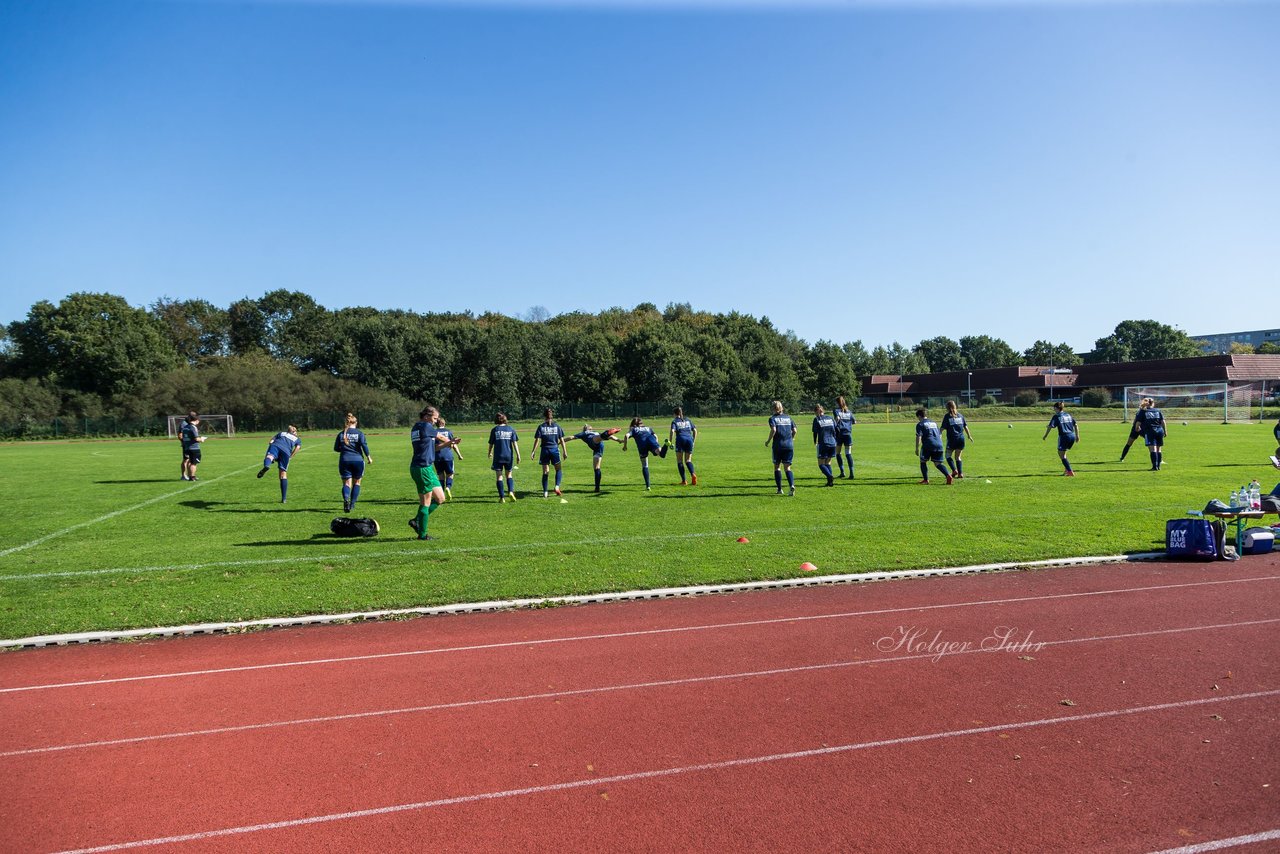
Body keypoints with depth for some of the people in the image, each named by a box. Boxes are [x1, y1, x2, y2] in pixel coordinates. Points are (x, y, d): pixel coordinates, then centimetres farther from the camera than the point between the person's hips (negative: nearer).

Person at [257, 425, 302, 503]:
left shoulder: (281, 433, 37)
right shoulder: (297, 439, 33)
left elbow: (271, 441, 22)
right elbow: (298, 447, 10)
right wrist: (290, 457, 11)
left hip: (275, 446, 0)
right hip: (286, 452, 0)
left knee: (268, 457, -29)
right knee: (283, 474, 7)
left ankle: (266, 466, -69)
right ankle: (284, 498, 5)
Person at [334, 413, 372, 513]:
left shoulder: (341, 434, 5)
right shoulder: (359, 433, -1)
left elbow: (336, 448, 7)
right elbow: (364, 444, -13)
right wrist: (368, 456, -5)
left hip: (344, 461, 1)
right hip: (358, 460, -1)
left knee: (346, 483, 2)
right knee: (357, 482, 16)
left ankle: (346, 499, -27)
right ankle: (352, 504, 14)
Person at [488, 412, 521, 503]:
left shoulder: (494, 430, -2)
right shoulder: (511, 429, 2)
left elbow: (491, 443, 3)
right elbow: (514, 443, -3)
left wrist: (490, 453, 21)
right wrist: (518, 455, -1)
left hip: (498, 456, -2)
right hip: (509, 455, 2)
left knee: (499, 476, 4)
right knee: (508, 475, 16)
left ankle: (502, 497, 1)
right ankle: (511, 491, -6)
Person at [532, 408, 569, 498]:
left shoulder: (541, 427, -1)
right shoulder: (557, 426, 2)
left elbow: (537, 440, -6)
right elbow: (561, 440, 1)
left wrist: (533, 451, -3)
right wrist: (564, 451, 7)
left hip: (545, 450, 0)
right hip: (555, 449, 0)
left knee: (545, 472, 6)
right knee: (558, 470, 15)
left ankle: (545, 492, 5)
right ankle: (557, 486, -4)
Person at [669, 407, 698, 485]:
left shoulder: (674, 421, 7)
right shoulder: (688, 420, 19)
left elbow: (672, 431, -10)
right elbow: (695, 430, 13)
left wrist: (670, 442, -8)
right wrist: (693, 441, 18)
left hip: (680, 440, -3)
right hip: (689, 439, 3)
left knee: (680, 461, 7)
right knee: (688, 460, 11)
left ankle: (683, 480, 1)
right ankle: (693, 474, -17)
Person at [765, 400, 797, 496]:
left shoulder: (772, 418, -1)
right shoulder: (788, 417, 11)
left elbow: (773, 430, -16)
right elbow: (794, 430, 7)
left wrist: (768, 441, -4)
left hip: (778, 445, -3)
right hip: (789, 445, 3)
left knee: (777, 467, 12)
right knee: (787, 467, 4)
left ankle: (779, 489, 11)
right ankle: (792, 485, -19)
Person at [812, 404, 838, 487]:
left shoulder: (816, 419, -3)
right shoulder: (830, 418, 10)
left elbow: (815, 432, 0)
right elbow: (836, 430, 10)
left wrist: (815, 442, 17)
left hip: (823, 444, -5)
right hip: (832, 444, 5)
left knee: (821, 464, 3)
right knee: (828, 463, 17)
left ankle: (830, 476, -22)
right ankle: (830, 481, 7)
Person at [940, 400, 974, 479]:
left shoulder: (947, 416, -4)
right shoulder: (960, 415, 9)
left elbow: (943, 428, -10)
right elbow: (965, 426, 12)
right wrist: (969, 435, 22)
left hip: (952, 439, -4)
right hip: (961, 439, 4)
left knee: (948, 455, 9)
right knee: (958, 457, 13)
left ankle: (954, 470, -8)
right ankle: (960, 473, 2)